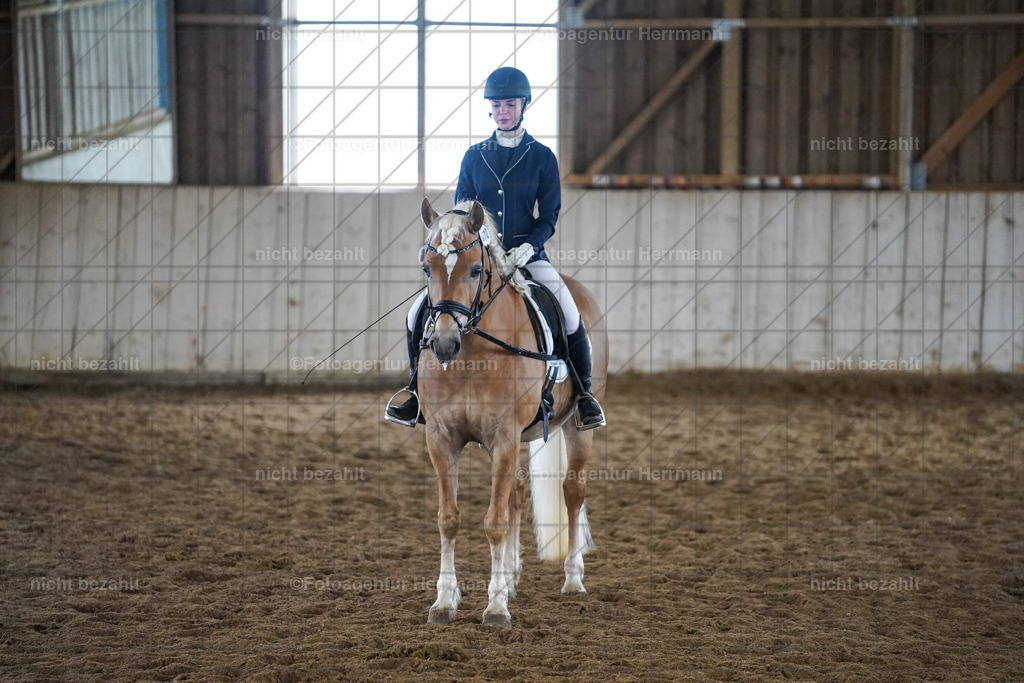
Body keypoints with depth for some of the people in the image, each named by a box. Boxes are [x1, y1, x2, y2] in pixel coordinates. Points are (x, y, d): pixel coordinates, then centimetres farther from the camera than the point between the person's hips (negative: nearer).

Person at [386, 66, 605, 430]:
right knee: (418, 315, -11)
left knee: (571, 319, -23)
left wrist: (528, 246, -18)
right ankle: (417, 392, 8)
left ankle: (584, 396, -3)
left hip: (527, 254, -2)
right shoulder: (474, 156, 8)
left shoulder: (542, 157, 2)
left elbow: (549, 217, 1)